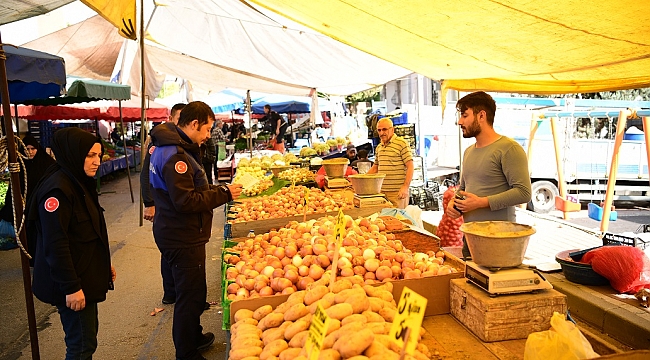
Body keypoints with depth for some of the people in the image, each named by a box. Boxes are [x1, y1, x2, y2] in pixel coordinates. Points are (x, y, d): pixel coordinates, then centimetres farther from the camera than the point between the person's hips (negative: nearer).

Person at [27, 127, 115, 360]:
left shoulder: (80, 182, 8)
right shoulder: (57, 189, -22)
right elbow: (55, 244, -24)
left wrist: (104, 264, 19)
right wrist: (71, 287, -22)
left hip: (86, 276, 10)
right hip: (73, 282, -10)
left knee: (88, 334, 20)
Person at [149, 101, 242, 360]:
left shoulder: (170, 147, 11)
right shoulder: (175, 156, -23)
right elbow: (186, 202, -27)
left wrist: (219, 191, 7)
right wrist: (223, 193, -19)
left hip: (180, 234, 11)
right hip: (182, 239, -11)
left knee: (193, 292, 24)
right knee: (191, 296, 3)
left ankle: (194, 337, 43)